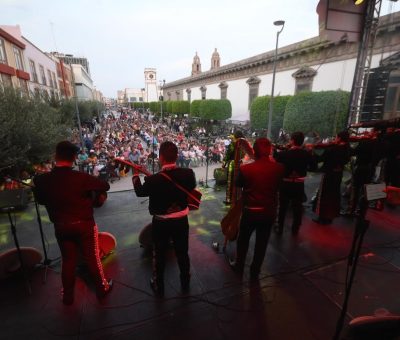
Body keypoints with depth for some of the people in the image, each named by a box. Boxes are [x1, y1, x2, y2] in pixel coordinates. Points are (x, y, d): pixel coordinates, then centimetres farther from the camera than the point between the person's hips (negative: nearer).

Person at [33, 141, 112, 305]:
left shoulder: (43, 180, -11)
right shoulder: (82, 177, -24)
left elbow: (40, 200, 6)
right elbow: (105, 186, -12)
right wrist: (91, 186, 5)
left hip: (61, 227, 3)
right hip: (84, 224, -3)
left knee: (68, 261, 21)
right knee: (92, 258, 14)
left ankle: (68, 296, 38)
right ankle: (102, 288, 33)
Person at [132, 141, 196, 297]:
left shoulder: (153, 179, -23)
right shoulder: (188, 174, -17)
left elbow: (140, 192, -3)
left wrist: (135, 175, 14)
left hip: (161, 223, -2)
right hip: (181, 220, 3)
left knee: (159, 255, 20)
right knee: (182, 253, 22)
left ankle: (159, 287, 39)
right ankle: (185, 283, 43)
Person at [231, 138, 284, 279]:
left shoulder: (246, 168, -20)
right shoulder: (278, 168, -13)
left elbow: (238, 184, -1)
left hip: (250, 211, -2)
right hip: (269, 211, 2)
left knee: (243, 240, 21)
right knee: (261, 243, 19)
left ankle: (239, 267, 38)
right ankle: (255, 271, 35)